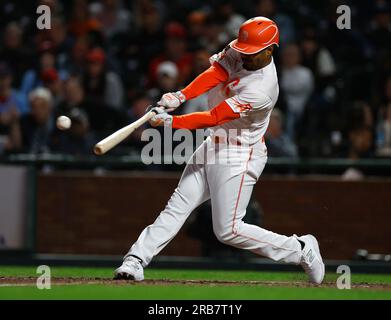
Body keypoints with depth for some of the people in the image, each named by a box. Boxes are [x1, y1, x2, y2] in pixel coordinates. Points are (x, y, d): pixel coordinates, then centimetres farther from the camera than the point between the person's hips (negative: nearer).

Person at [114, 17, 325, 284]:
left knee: (228, 230, -7)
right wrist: (181, 96, -29)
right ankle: (136, 261, 0)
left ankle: (300, 250, 6)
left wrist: (170, 122, -24)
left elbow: (213, 118, -26)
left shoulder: (261, 91, -28)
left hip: (239, 158, -8)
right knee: (178, 206, 2)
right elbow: (215, 73, -13)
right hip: (214, 145, 8)